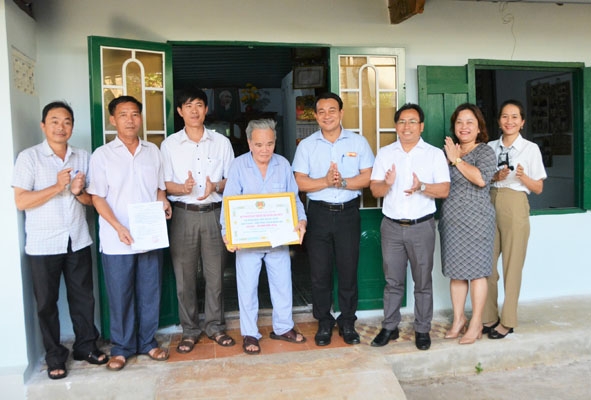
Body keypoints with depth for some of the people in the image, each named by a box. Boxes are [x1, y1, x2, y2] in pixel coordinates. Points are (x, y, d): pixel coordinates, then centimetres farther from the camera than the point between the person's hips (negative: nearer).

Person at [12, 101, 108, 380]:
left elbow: (92, 199, 9)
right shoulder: (29, 157, -5)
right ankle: (54, 356, 24)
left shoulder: (83, 157, 6)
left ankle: (86, 345, 29)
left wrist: (78, 192, -13)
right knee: (47, 302, 8)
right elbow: (20, 201, -11)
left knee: (83, 297, 12)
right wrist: (57, 187, -20)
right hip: (43, 244, -3)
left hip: (78, 241, 3)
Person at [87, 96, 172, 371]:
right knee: (120, 296, 7)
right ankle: (121, 348, 24)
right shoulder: (102, 155, -2)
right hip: (116, 240, -3)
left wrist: (163, 202, -7)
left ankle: (148, 342, 27)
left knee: (150, 293, 11)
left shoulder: (153, 151, 8)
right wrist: (119, 228, -16)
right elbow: (98, 198, -4)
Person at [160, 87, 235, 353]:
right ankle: (189, 330, 20)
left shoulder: (221, 142, 6)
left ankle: (215, 326, 23)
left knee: (215, 273, 6)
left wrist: (216, 186, -13)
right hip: (183, 214, 0)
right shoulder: (169, 144, 4)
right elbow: (163, 183, 2)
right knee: (185, 275, 5)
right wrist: (182, 188, -19)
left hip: (214, 214, 1)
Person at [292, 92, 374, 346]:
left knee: (348, 270, 7)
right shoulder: (306, 145, 3)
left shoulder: (358, 142, 3)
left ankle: (347, 322, 24)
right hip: (319, 213, 1)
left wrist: (343, 182, -18)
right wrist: (326, 181, -19)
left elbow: (368, 177, -2)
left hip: (348, 213, 0)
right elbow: (301, 182, -3)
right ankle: (324, 323, 23)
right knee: (319, 271, 7)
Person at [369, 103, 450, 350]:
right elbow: (374, 190, 2)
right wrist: (387, 184, -19)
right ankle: (390, 327, 23)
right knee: (392, 281, 9)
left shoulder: (435, 154, 2)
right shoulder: (385, 153, 7)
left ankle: (422, 330, 22)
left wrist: (422, 187, -22)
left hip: (422, 226, -1)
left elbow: (444, 190, -4)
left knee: (423, 281, 8)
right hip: (392, 226, 2)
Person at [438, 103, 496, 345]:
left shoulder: (485, 152, -4)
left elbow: (481, 178, -22)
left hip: (476, 220, -5)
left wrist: (457, 160, -13)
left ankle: (476, 324, 13)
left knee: (475, 270, 1)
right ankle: (458, 319, 23)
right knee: (455, 270, 10)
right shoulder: (448, 151, 13)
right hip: (451, 220, 6)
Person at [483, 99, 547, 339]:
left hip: (515, 207, -3)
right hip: (490, 205, 3)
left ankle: (507, 321, 15)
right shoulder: (490, 147, 8)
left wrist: (523, 177, -18)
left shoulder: (531, 149, 0)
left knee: (512, 265, 2)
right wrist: (494, 177, -8)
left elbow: (538, 188, 1)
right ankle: (488, 317, 21)